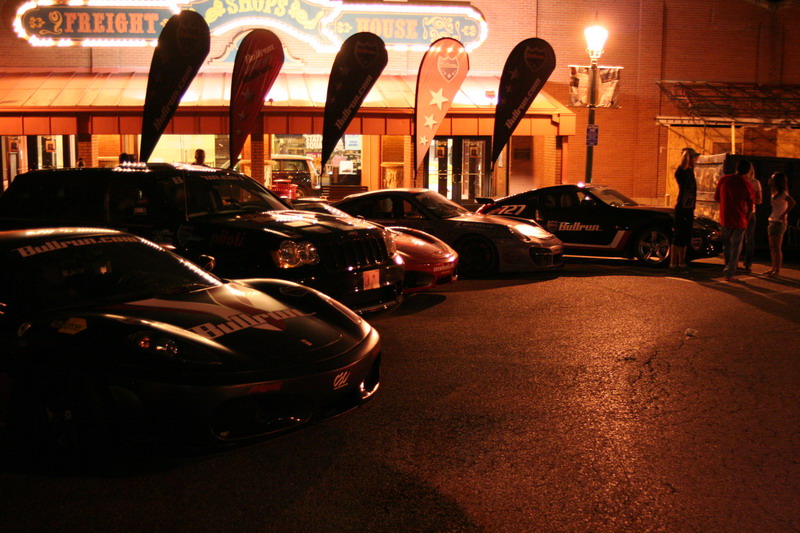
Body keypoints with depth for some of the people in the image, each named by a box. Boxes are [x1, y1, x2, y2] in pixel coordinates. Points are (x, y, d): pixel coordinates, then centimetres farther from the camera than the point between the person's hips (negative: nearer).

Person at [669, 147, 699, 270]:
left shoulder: (690, 170, 14)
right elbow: (684, 164, -36)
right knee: (678, 237, -8)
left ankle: (681, 263, 20)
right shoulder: (681, 171, -14)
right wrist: (686, 153, -27)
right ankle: (673, 263, -4)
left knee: (685, 237, 13)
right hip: (682, 208, -10)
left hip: (689, 208, 10)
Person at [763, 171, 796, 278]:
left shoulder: (782, 193, -12)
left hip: (779, 222, -9)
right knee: (772, 248, 13)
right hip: (772, 221, 9)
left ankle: (777, 270, -1)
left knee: (776, 248, -6)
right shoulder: (775, 193, 14)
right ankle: (773, 268, 20)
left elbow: (792, 202, -26)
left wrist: (784, 214, -21)